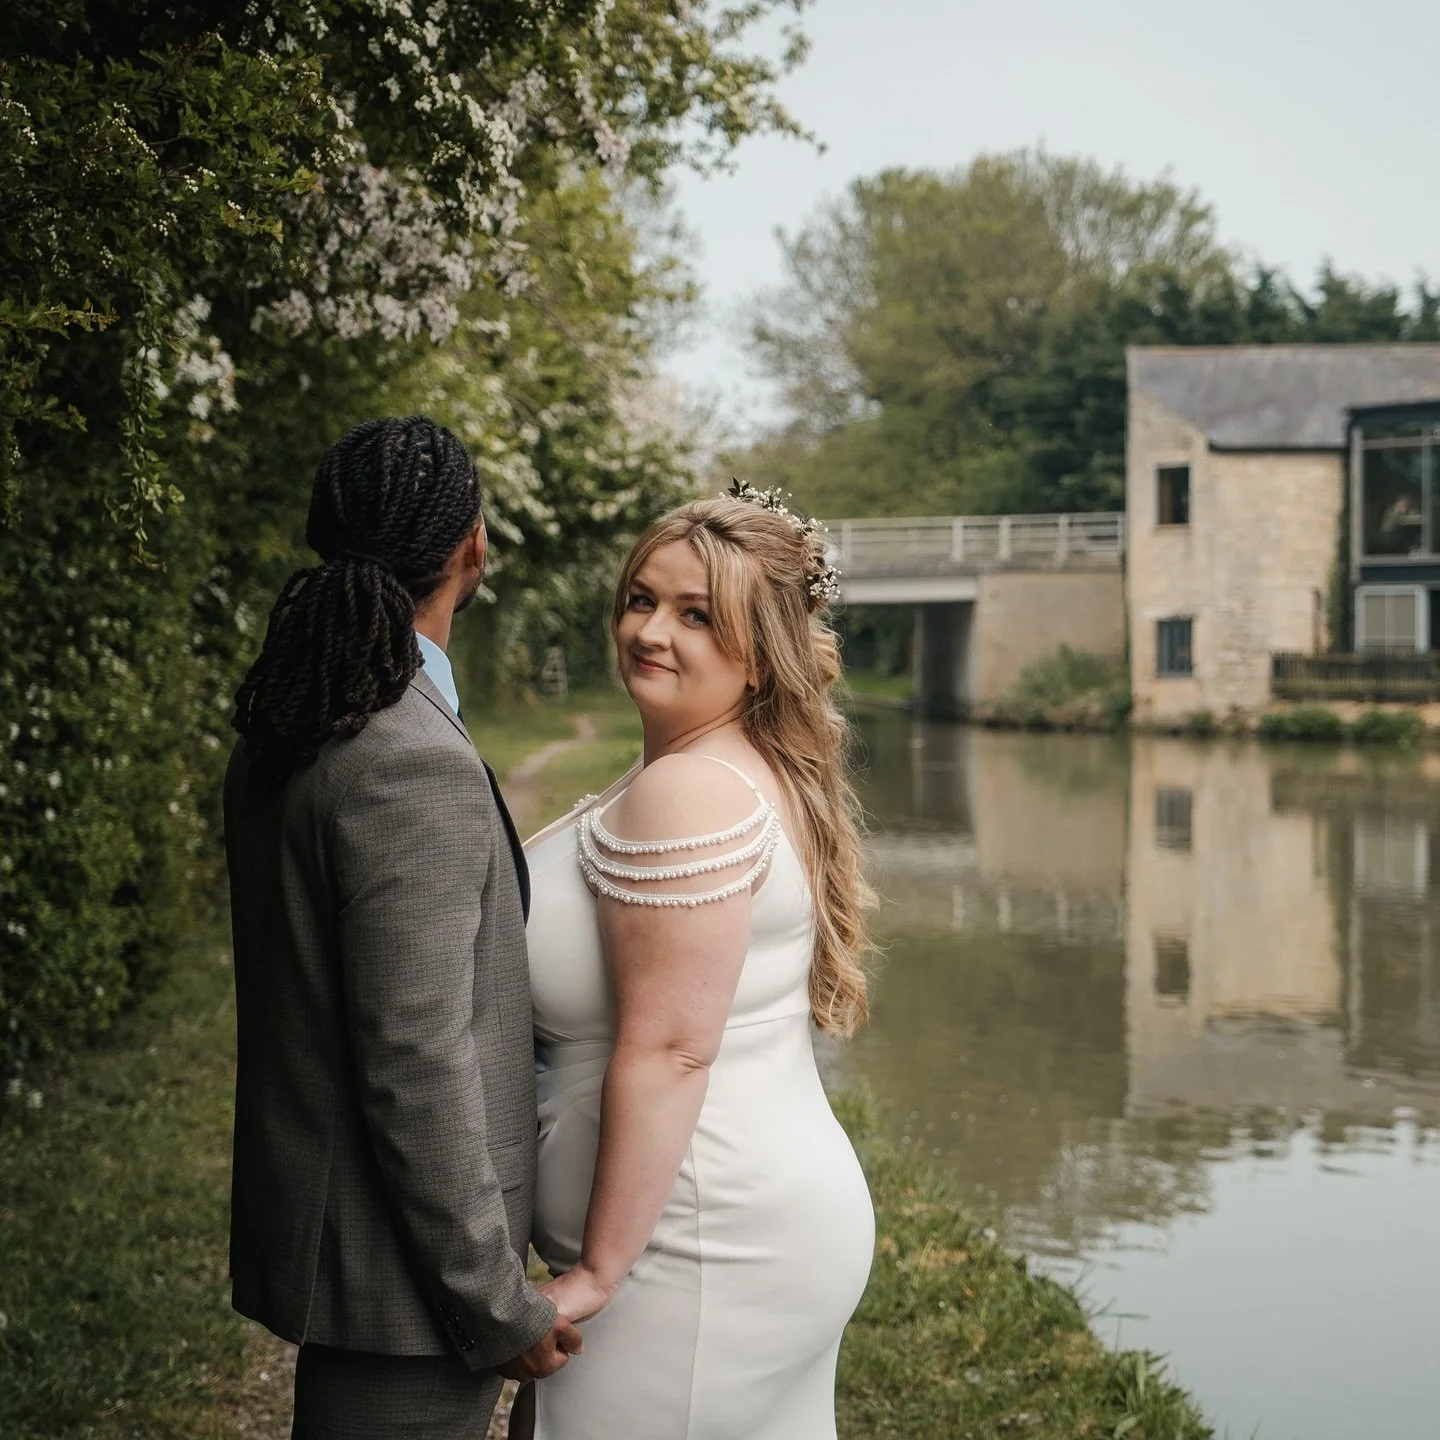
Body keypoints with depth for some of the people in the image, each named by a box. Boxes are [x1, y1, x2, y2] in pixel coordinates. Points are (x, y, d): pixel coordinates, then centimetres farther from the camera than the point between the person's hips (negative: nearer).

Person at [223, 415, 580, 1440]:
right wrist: (501, 1306, -17)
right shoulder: (415, 765, -24)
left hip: (312, 1208, 10)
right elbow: (416, 1069, -25)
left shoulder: (285, 732, 5)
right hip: (398, 1268, -10)